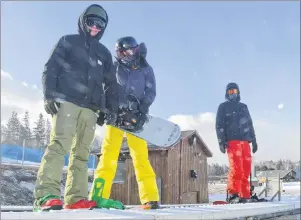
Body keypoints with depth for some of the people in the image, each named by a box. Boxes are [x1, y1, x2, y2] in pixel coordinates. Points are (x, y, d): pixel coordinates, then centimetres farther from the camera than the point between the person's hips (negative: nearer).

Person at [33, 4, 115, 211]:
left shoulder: (104, 53, 24)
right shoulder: (68, 41, 12)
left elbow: (111, 84, 25)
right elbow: (50, 69, 4)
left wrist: (107, 109, 14)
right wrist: (49, 95, -10)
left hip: (90, 108, 5)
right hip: (66, 101, -5)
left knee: (82, 152, 0)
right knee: (60, 144, -20)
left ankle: (76, 198, 0)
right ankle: (46, 194, -27)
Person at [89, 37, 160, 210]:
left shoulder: (145, 69, 11)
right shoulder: (114, 67, 10)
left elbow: (151, 92, 5)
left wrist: (142, 110, -11)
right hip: (115, 115, 0)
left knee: (141, 156, -5)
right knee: (110, 153, -10)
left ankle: (150, 198, -7)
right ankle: (99, 195, -12)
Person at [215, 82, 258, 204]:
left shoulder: (243, 107, 24)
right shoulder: (223, 107, 10)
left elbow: (250, 124, 25)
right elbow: (219, 125, 2)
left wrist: (253, 140, 17)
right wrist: (221, 141, -9)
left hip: (245, 141, 5)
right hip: (232, 141, -5)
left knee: (246, 168, -2)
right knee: (236, 167, -18)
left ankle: (244, 195, 2)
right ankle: (232, 194, -13)